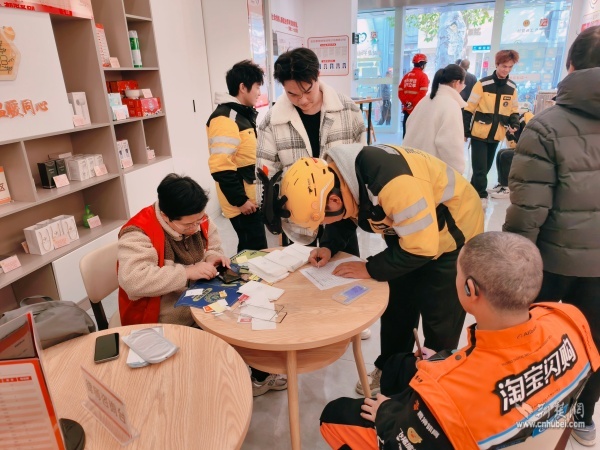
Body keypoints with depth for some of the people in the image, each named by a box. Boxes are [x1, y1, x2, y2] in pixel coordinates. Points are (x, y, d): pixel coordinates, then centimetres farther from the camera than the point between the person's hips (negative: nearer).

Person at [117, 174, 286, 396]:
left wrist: (213, 258, -12)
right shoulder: (139, 234, -24)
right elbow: (133, 280, -36)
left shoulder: (198, 221, -4)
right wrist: (187, 272, -34)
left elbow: (213, 247, 12)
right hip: (166, 324, -7)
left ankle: (260, 377, 20)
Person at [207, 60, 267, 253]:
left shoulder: (247, 114, 13)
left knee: (254, 247, 17)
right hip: (242, 200, -9)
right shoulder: (225, 119, -18)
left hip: (254, 196, 9)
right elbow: (221, 168, -25)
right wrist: (240, 200, -20)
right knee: (255, 250, -2)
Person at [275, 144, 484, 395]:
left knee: (440, 319, 0)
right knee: (396, 306, 14)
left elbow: (421, 248, -34)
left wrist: (370, 269, -26)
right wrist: (329, 247, -13)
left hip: (453, 232, -7)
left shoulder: (394, 183, -42)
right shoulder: (335, 177, -16)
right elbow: (343, 219, 4)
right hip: (407, 231, 7)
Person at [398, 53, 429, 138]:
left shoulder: (406, 76, 11)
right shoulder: (423, 76, -7)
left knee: (406, 131, 9)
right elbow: (422, 93, -17)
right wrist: (413, 104, -12)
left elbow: (400, 91, 5)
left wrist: (406, 102, -3)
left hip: (407, 109, 5)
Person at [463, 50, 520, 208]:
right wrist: (465, 131, -9)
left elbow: (514, 110, 15)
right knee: (480, 167, -7)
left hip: (497, 135, 5)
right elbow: (468, 109, -7)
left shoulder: (512, 87, 7)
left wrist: (514, 123, -6)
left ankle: (473, 190, 30)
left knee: (486, 167, 14)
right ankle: (481, 195, 4)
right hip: (479, 133, -5)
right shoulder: (483, 84, -8)